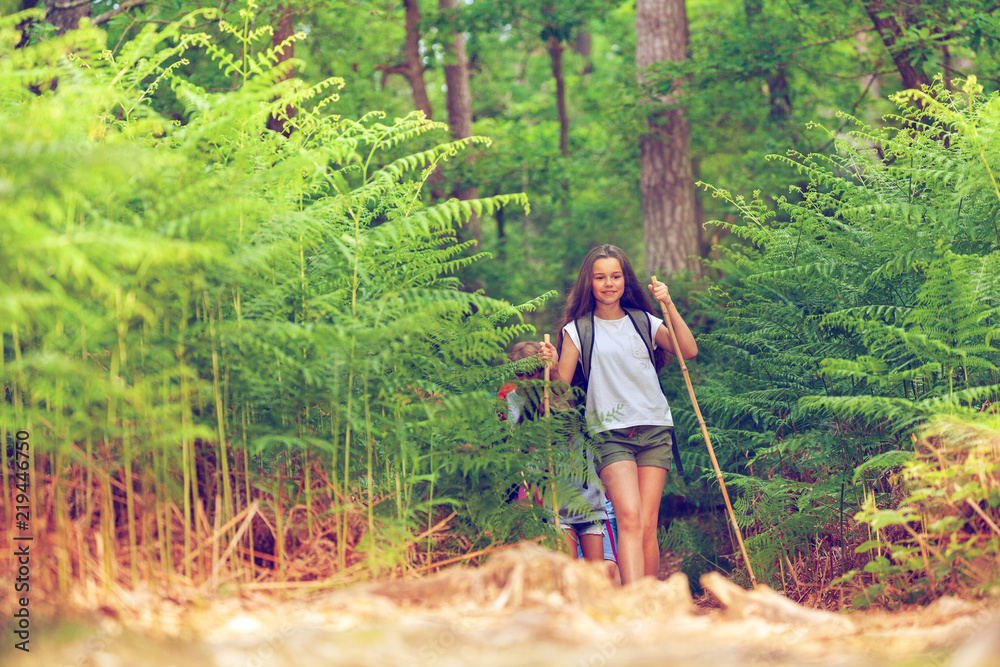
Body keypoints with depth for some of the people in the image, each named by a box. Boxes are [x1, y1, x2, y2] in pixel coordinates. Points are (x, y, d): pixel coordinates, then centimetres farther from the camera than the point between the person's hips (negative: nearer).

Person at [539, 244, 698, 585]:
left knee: (647, 525, -3)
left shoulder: (644, 322, 12)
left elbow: (689, 351, 1)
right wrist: (552, 364, -18)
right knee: (629, 518, -21)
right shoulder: (578, 329, 6)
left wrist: (670, 307, -8)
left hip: (654, 429, 3)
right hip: (609, 432, -3)